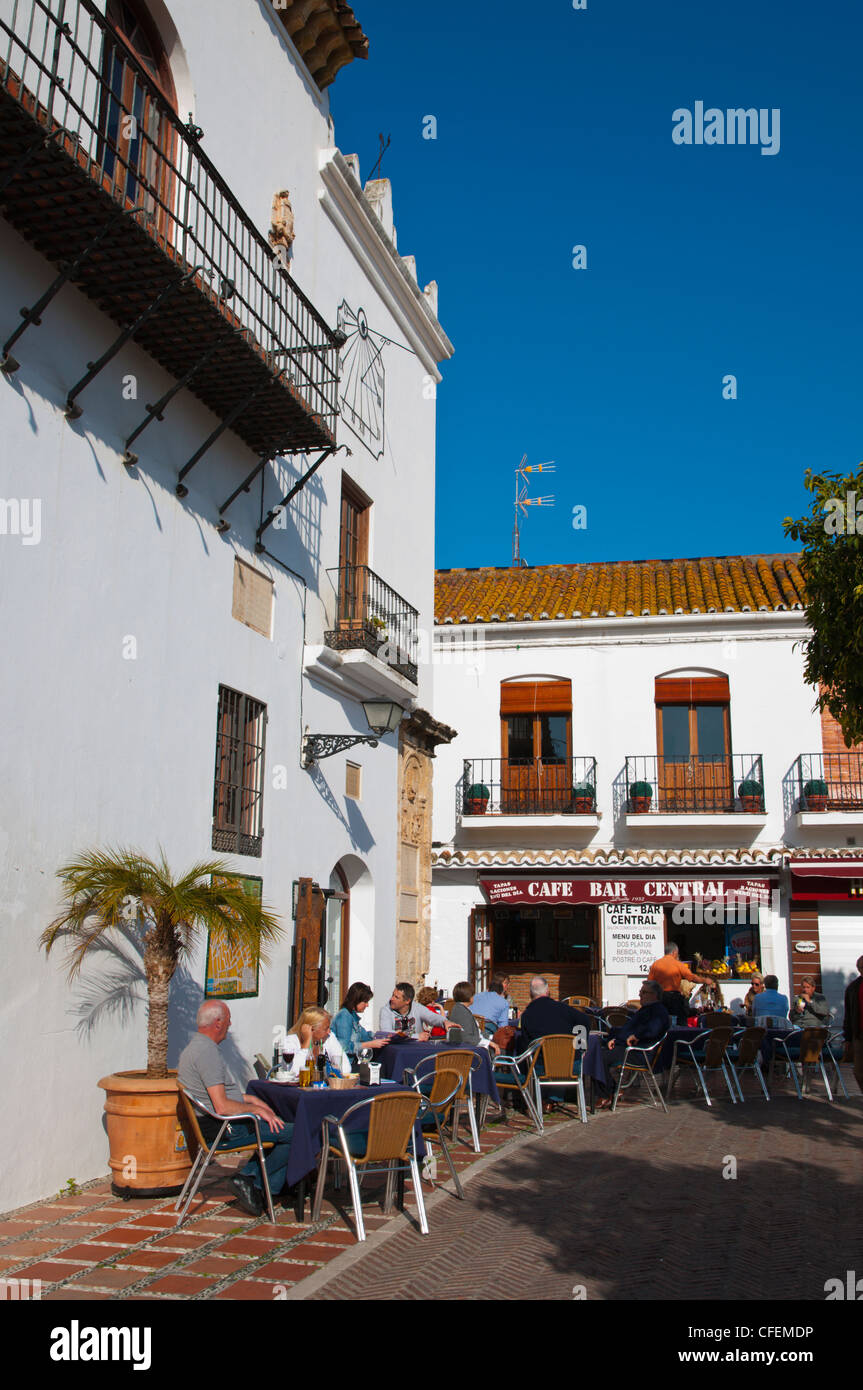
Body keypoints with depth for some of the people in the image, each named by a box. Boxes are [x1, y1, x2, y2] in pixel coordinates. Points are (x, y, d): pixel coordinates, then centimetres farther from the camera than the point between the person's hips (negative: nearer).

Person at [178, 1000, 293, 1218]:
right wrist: (255, 1109, -12)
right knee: (295, 1134, -12)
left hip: (218, 1126, 11)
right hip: (224, 1130, -11)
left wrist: (250, 1099, 17)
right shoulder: (207, 1052, -21)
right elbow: (222, 1106, -26)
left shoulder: (193, 1047, 13)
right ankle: (252, 1180, -2)